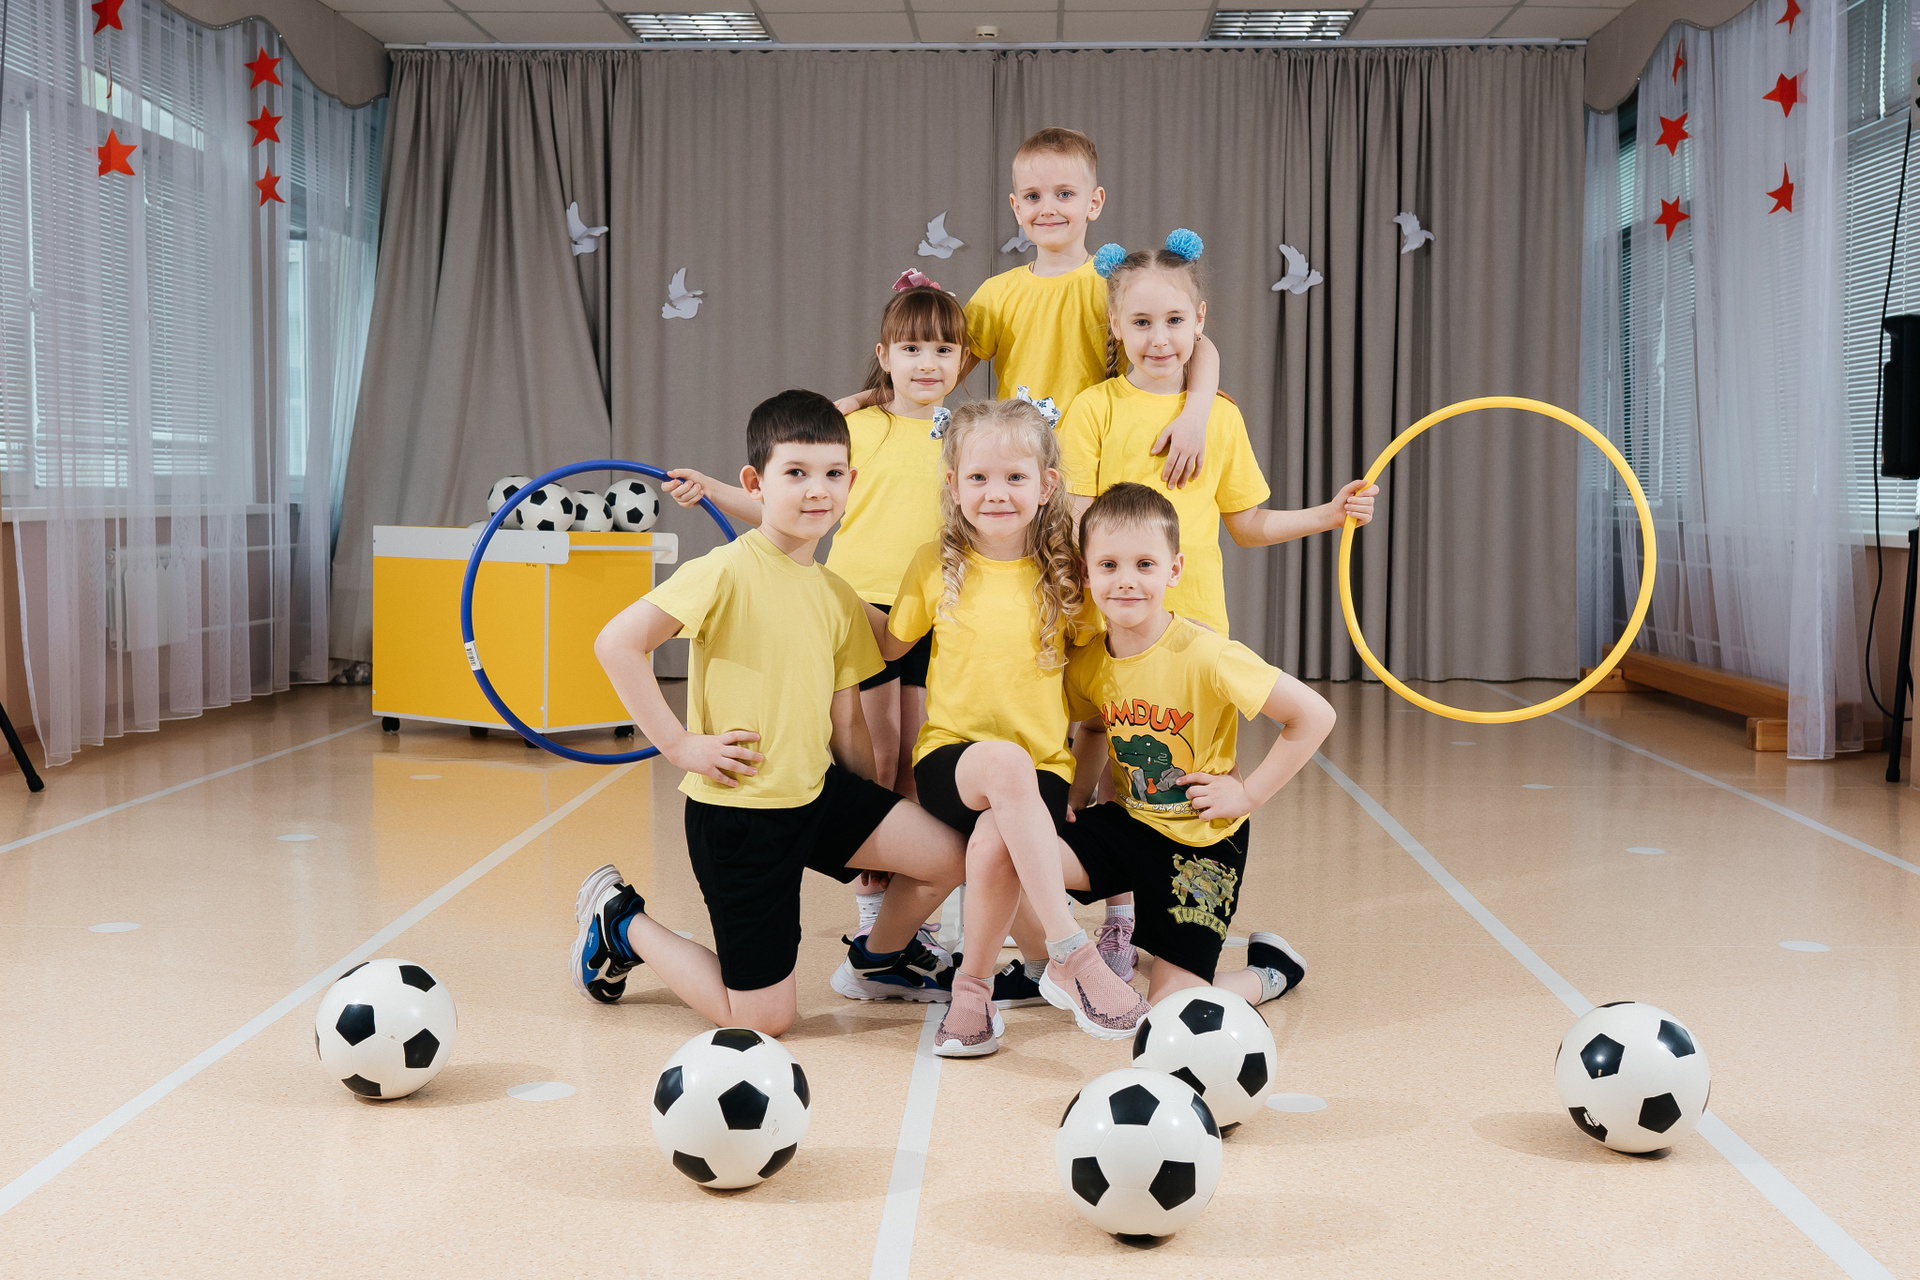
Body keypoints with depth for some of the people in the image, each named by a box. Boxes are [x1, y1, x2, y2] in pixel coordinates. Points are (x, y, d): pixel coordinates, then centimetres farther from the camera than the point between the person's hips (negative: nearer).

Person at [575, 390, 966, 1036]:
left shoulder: (839, 596, 6)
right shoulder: (729, 571, -16)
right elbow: (616, 643, -20)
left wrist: (883, 822, 13)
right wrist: (679, 744, -18)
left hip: (817, 791, 7)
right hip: (737, 810, -6)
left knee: (946, 855, -7)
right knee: (763, 1018, -2)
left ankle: (879, 958, 25)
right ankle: (621, 923, 21)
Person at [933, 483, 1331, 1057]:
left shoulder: (1206, 656, -21)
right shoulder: (1087, 663, -3)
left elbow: (1315, 715, -17)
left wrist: (1248, 792, -13)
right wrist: (1075, 799, 7)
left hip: (1201, 843, -4)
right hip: (1125, 823, 5)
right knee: (994, 839, -21)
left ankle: (1270, 970, 22)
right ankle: (969, 996, -1)